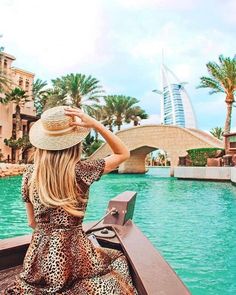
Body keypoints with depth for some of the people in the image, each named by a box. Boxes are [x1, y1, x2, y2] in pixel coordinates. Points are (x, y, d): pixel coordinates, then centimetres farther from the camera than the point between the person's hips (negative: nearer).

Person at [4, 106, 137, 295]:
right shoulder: (80, 171, -16)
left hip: (39, 257, 5)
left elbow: (32, 222, 7)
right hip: (71, 256, -4)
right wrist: (95, 124, -13)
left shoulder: (30, 173, -3)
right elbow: (124, 154, -3)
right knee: (119, 260, 24)